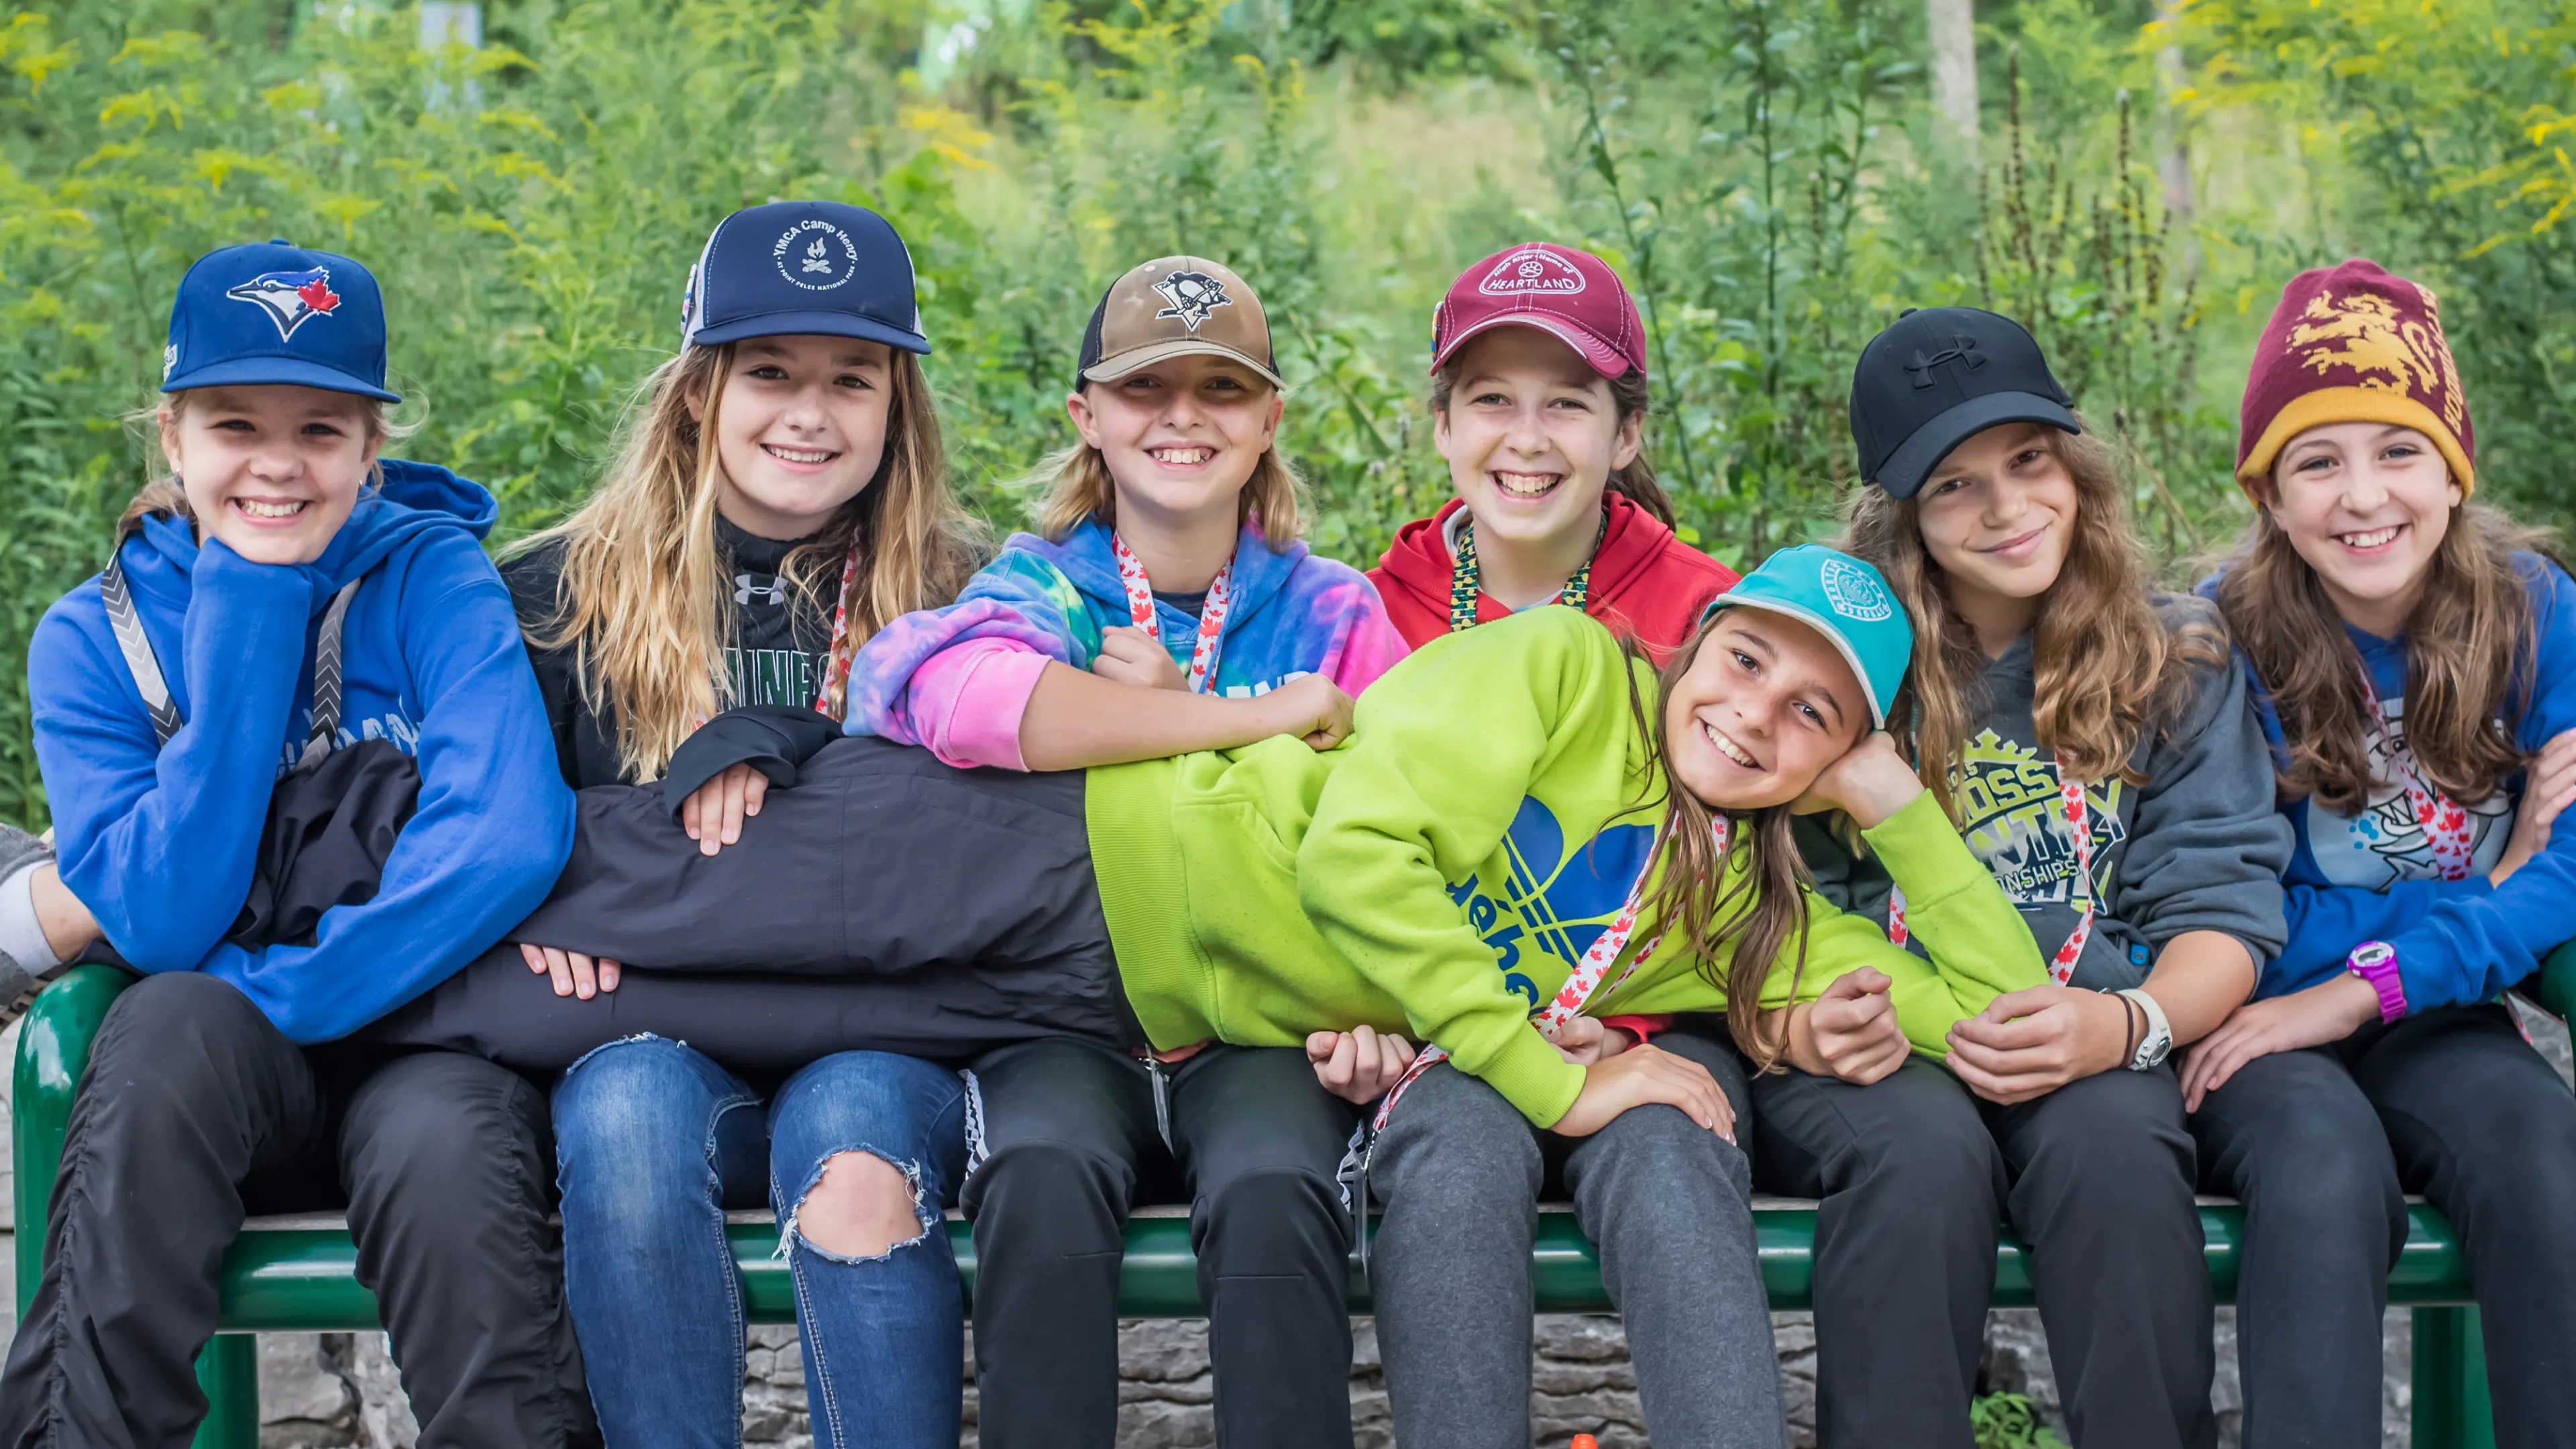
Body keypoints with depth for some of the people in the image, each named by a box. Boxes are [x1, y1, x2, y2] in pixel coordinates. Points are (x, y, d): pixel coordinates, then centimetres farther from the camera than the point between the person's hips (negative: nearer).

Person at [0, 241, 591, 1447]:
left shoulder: (432, 575, -5)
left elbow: (510, 839, -21)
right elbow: (163, 925, -13)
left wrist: (272, 991, -18)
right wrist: (242, 620, -16)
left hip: (427, 1040, -2)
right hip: (211, 1083, 2)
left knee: (440, 1144, -34)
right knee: (169, 1028, -31)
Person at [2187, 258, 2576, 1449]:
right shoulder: (2222, 643, -8)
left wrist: (2360, 988, -18)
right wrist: (2480, 888, -9)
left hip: (2431, 1025, 2)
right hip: (2264, 1036, -2)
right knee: (2323, 1165, -34)